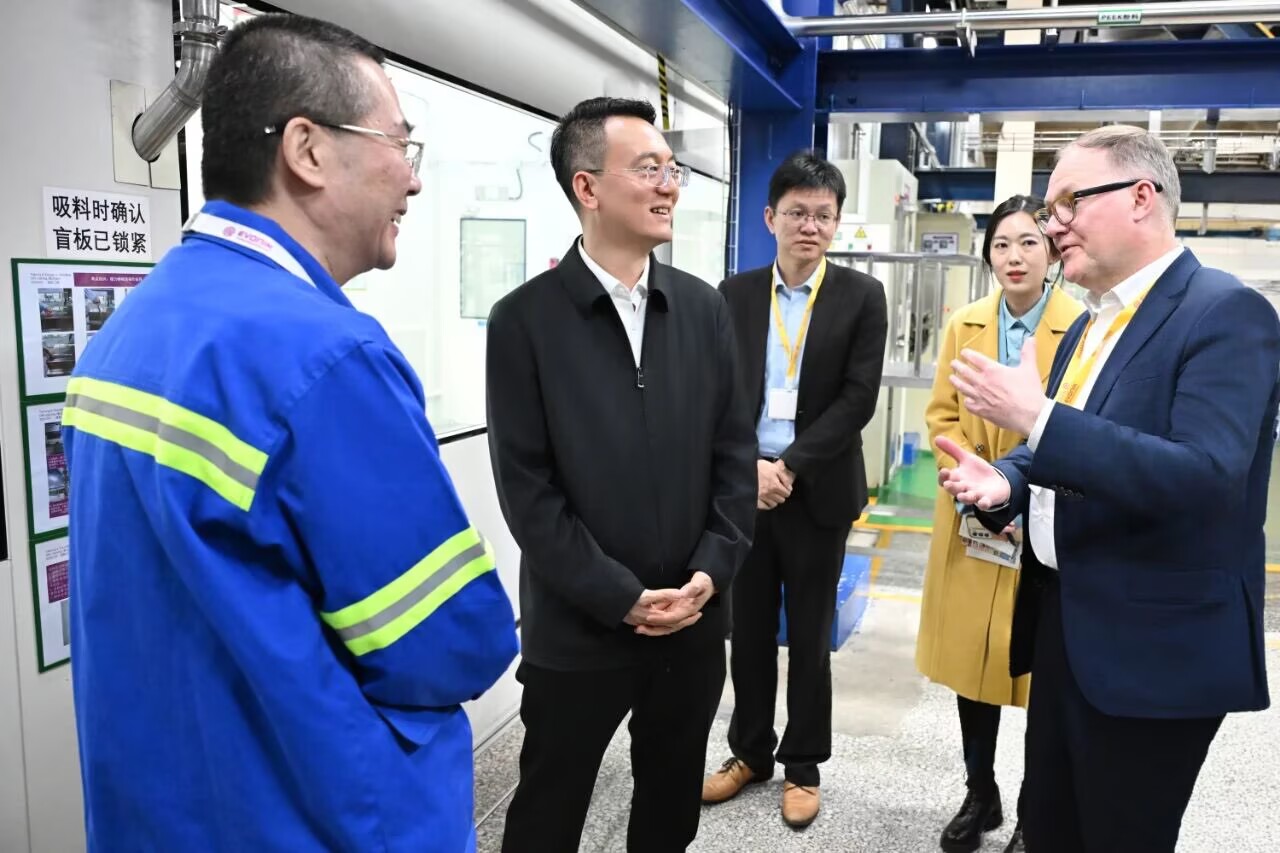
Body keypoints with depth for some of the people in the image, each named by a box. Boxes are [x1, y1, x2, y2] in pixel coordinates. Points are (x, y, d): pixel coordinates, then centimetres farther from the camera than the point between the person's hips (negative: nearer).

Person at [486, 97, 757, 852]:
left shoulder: (703, 308, 3)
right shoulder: (526, 319, -9)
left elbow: (736, 452, 4)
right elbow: (526, 486, -12)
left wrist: (711, 572, -7)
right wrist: (621, 598, -14)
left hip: (694, 619, 4)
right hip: (577, 629, -3)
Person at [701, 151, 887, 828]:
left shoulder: (861, 297, -2)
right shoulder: (734, 294, 4)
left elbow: (858, 398, -8)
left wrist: (790, 467, -15)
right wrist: (747, 467, -13)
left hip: (817, 490, -2)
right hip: (745, 484, 2)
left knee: (810, 636, 10)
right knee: (748, 631, 13)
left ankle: (802, 765, 28)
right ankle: (749, 751, 32)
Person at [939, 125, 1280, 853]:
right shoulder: (1090, 325, 11)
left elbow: (1205, 476, -29)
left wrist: (1037, 417, -30)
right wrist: (1006, 483, -2)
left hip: (1154, 646, -8)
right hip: (1064, 622, 8)